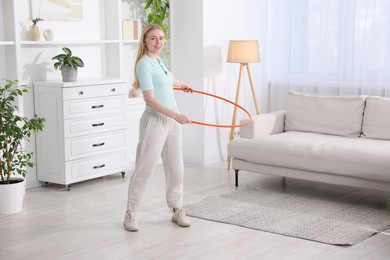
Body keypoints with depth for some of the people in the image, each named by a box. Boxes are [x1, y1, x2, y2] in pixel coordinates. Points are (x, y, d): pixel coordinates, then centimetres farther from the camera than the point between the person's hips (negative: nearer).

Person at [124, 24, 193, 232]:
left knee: (176, 168, 10)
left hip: (172, 120, 8)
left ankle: (177, 210, 22)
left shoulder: (159, 61, 11)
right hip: (155, 121, -8)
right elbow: (150, 100, -22)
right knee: (144, 168, -3)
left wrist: (182, 85, 54)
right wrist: (176, 115, -30)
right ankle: (130, 213, 9)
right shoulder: (144, 64, -14)